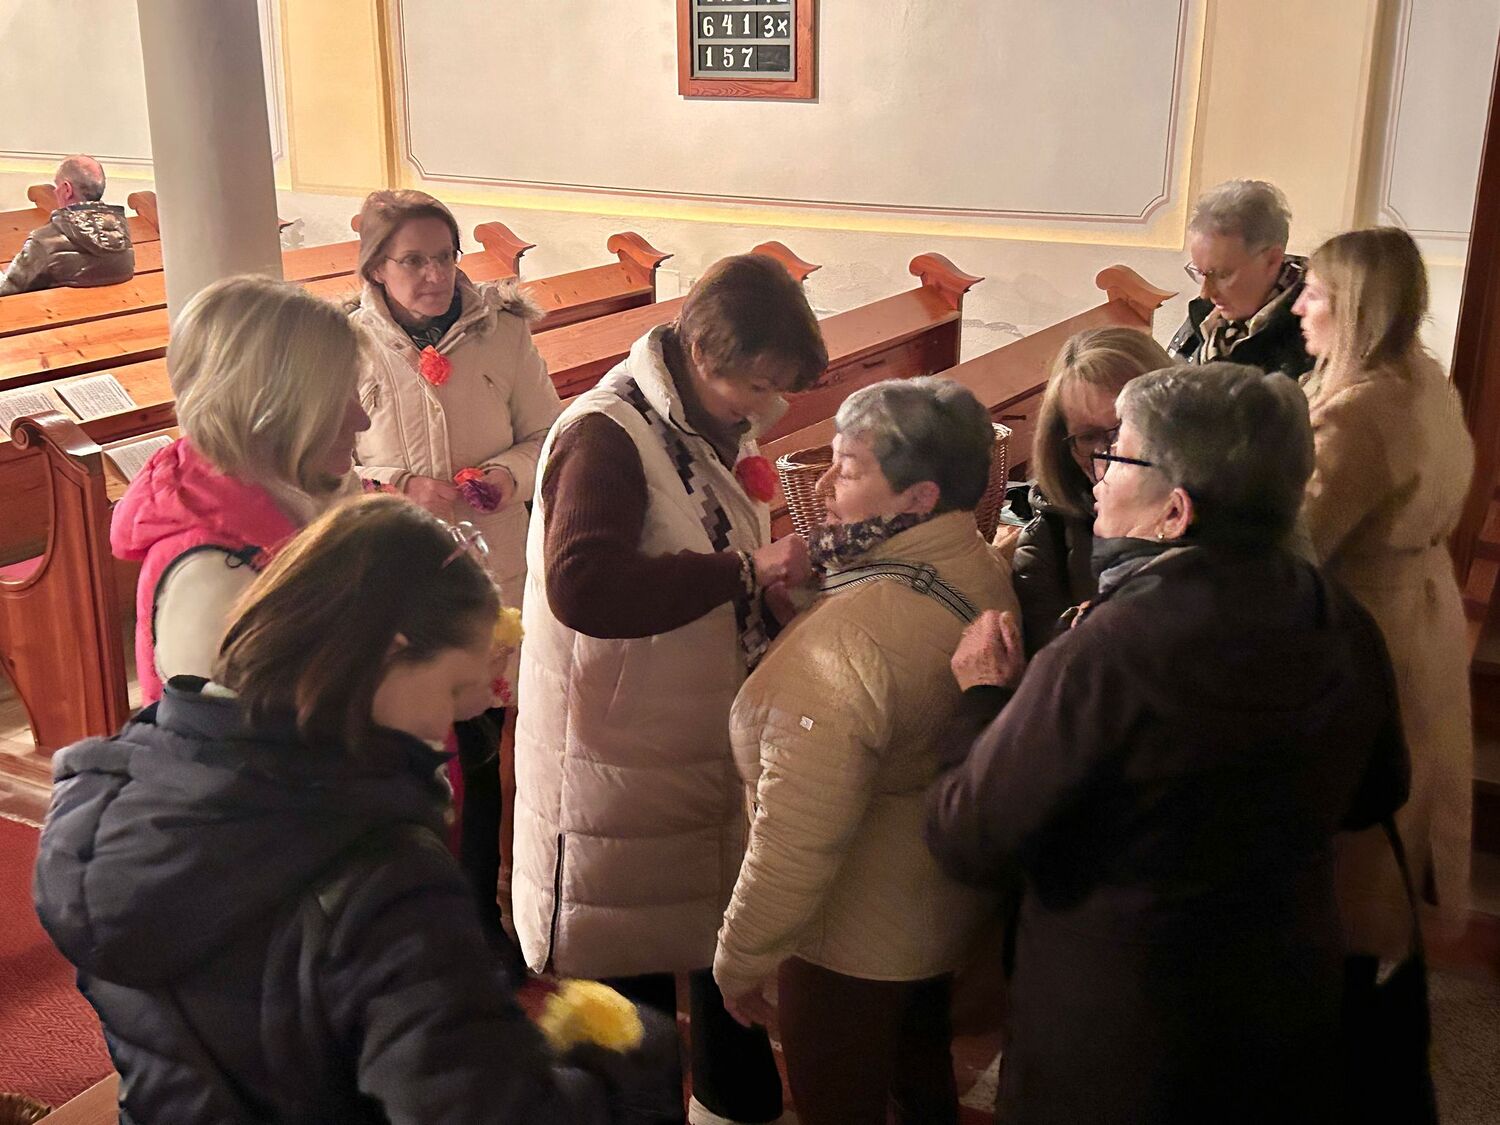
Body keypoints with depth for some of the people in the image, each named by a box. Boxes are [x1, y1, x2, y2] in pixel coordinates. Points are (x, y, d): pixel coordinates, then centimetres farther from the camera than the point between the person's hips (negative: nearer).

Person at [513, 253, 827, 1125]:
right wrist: (744, 570, -32)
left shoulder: (725, 425, 6)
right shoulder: (608, 434, -21)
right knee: (631, 984, 7)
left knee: (735, 952, 22)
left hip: (718, 748, 8)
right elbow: (580, 585, -37)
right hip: (624, 769, -8)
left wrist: (780, 574, -2)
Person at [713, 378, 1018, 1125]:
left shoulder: (853, 635, -35)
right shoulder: (986, 575, -9)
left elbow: (798, 834, -31)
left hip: (854, 938, -8)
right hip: (946, 908, 8)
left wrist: (740, 959, -16)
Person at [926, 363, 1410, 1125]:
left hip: (1113, 1056, -5)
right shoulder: (1343, 625, -11)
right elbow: (1374, 797, 7)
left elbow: (964, 840, -22)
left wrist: (984, 697, -8)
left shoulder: (1108, 655, -31)